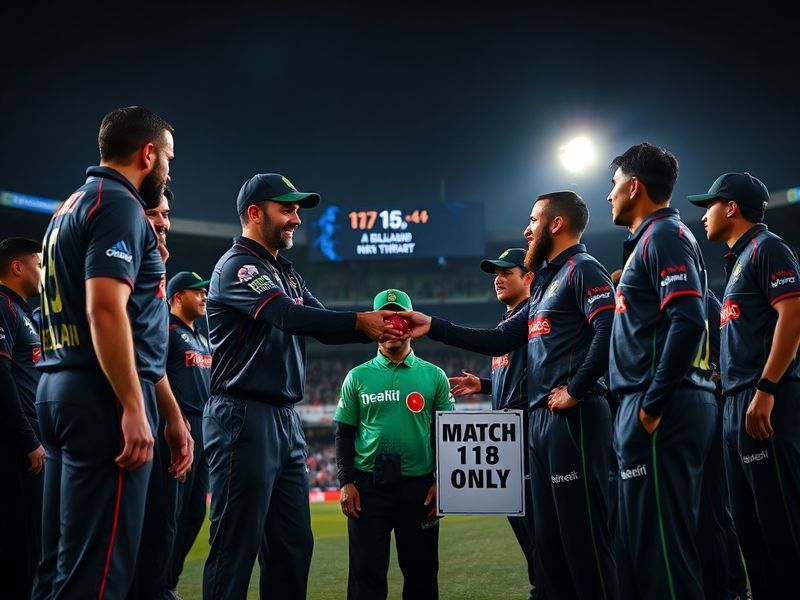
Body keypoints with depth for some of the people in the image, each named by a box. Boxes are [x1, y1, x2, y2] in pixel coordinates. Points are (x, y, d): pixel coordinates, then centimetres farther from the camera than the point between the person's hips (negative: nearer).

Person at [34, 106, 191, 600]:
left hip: (58, 390, 10)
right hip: (102, 395, -10)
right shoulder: (119, 205, -7)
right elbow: (105, 308, -19)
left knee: (61, 560, 12)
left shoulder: (69, 208, 22)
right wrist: (135, 410, -21)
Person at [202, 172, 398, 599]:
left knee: (293, 545, 10)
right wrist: (360, 321, -22)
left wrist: (378, 326, -7)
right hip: (244, 418, -9)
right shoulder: (237, 266, -7)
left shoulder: (287, 274, 21)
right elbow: (290, 316, -21)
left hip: (286, 421, 9)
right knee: (237, 546, -8)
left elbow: (322, 325, 10)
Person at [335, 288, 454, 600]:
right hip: (368, 486, 0)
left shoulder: (434, 376, 7)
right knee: (366, 573, -3)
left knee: (422, 571, 6)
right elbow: (344, 434, 8)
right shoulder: (358, 376, 7)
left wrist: (442, 482, -1)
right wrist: (346, 482, -2)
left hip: (419, 486, 1)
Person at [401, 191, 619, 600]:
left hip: (573, 418, -10)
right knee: (548, 534, 11)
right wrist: (433, 327, 18)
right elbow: (500, 341, 22)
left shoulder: (582, 270, -6)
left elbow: (609, 330, -21)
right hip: (541, 419, 10)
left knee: (581, 530, -10)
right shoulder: (546, 282, 23)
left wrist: (576, 389, -19)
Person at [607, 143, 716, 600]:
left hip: (663, 408, -10)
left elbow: (687, 321, -20)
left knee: (660, 535, -10)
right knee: (643, 535, 13)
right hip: (682, 403, 10)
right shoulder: (654, 237, 22)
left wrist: (652, 404, -20)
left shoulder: (664, 235, -8)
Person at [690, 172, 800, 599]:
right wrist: (737, 394, 16)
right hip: (738, 402, 10)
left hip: (765, 401, -10)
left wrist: (765, 391, -22)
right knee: (749, 518, 10)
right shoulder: (739, 259, 23)